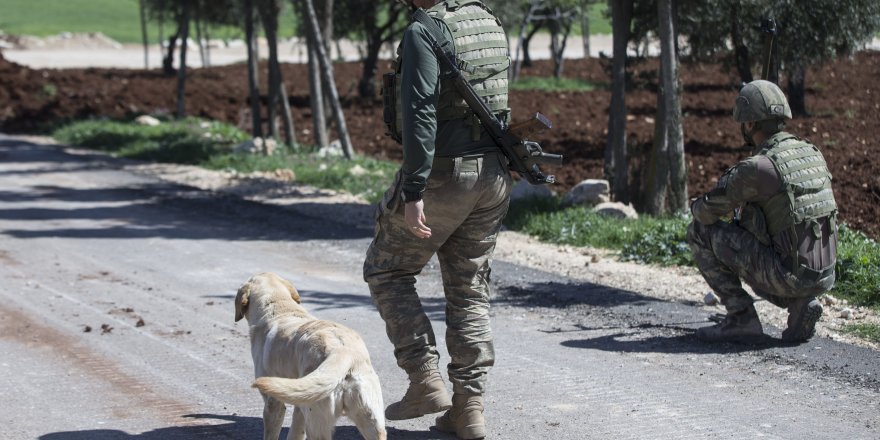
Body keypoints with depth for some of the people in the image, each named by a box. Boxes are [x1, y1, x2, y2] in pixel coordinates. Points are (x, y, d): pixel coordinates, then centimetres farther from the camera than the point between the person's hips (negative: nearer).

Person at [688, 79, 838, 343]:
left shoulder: (757, 168, -15)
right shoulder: (813, 153, 9)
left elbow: (706, 212, -6)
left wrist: (697, 207, 18)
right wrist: (743, 207, 27)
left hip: (787, 275, -7)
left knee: (700, 232, 3)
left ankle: (741, 317, 2)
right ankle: (799, 304, 10)